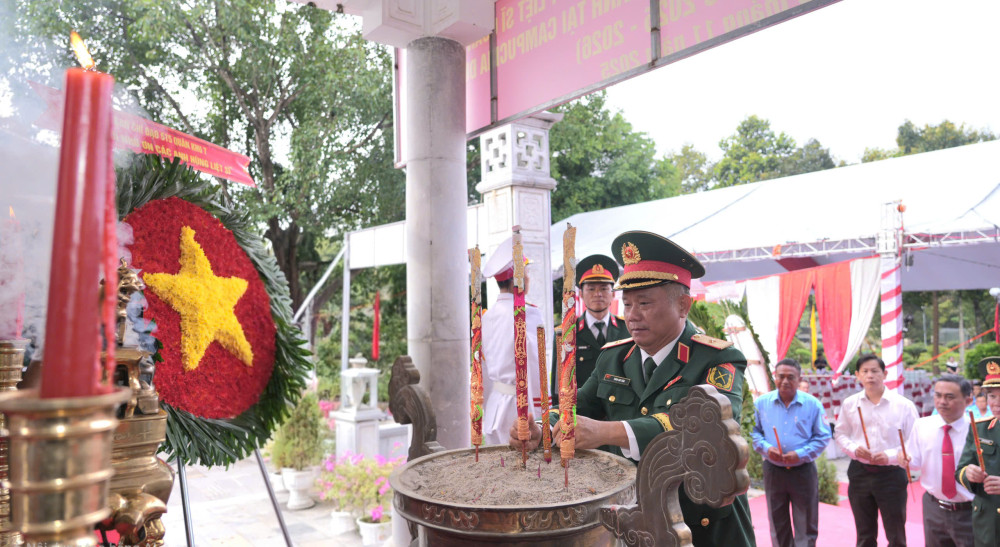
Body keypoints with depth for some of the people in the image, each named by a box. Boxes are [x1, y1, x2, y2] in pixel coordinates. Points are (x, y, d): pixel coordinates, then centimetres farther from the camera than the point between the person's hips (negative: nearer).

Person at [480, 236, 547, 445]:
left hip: (495, 405, 7)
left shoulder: (486, 315, 7)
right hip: (520, 406, -7)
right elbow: (535, 372, -17)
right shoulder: (527, 314, -15)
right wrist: (541, 418, -11)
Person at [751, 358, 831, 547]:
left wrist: (801, 454, -16)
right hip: (773, 470, 2)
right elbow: (754, 432, 5)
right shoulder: (762, 403, 0)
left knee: (806, 524, 7)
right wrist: (766, 448, -13)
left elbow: (823, 437, -4)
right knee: (777, 524, 15)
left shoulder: (812, 404, -6)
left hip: (803, 470, -2)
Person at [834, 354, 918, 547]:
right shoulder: (850, 404, 0)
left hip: (891, 474, -3)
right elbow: (840, 433, 10)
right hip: (860, 472, 3)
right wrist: (854, 449, -10)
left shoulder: (904, 405, -8)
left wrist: (891, 456, -19)